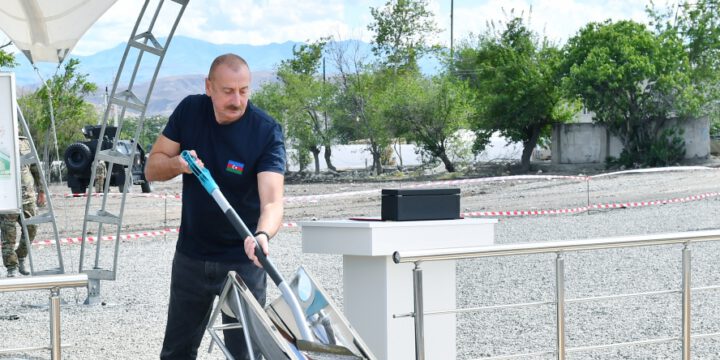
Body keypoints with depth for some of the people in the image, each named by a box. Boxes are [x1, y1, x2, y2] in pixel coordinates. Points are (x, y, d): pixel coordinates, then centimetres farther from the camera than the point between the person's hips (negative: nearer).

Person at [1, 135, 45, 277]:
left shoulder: (25, 143, 7)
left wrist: (41, 191, 15)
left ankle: (21, 258, 24)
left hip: (28, 196, 4)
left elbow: (36, 168, 15)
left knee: (31, 229, 5)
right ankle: (12, 267, 4)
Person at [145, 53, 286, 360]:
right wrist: (177, 164, -22)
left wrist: (262, 236, -52)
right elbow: (152, 170, 1)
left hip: (242, 259, -4)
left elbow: (272, 200, -30)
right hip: (191, 254, 4)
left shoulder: (266, 131, -19)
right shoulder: (189, 111, -6)